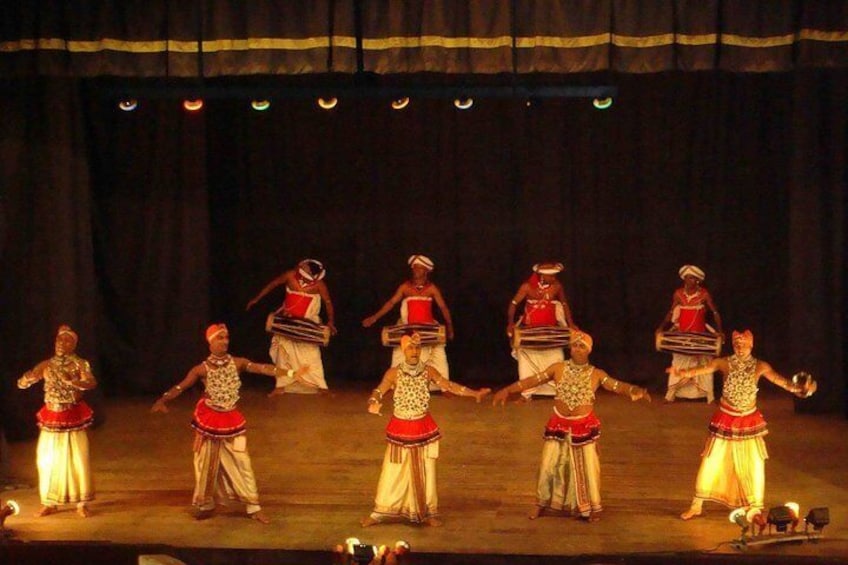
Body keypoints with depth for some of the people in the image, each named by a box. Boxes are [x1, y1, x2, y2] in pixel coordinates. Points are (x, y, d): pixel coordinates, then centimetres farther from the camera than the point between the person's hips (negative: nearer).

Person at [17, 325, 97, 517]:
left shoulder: (79, 364, -5)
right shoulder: (46, 365, 5)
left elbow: (92, 383, -22)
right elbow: (21, 384, 4)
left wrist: (71, 381, -41)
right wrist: (30, 376, -20)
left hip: (73, 418, -3)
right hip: (51, 419, 3)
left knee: (77, 459, -3)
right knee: (48, 460, 6)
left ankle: (81, 503, 7)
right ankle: (50, 503, 19)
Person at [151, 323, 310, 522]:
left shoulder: (237, 363, -7)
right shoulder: (202, 369, -10)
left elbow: (262, 368, -17)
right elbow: (181, 386, -15)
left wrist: (291, 373, -29)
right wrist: (162, 400, -33)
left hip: (231, 420, 1)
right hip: (209, 420, -1)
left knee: (241, 462, 1)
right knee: (207, 464, 10)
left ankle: (253, 507, 7)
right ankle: (205, 505, 27)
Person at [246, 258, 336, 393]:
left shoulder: (319, 284, -21)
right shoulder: (290, 275, -17)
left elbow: (328, 302, -11)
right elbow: (272, 285, -3)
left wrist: (330, 322, -17)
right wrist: (256, 299, 2)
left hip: (308, 323, -2)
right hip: (287, 320, 2)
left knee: (311, 353, -6)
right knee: (283, 351, 3)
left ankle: (320, 387, -3)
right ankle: (281, 386, 9)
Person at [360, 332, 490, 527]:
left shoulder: (428, 371, -3)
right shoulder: (394, 373, -10)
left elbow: (449, 386, -6)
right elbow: (378, 391, -19)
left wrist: (475, 393, -16)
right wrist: (373, 403, -42)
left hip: (424, 428, 2)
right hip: (400, 429, -2)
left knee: (425, 473, 9)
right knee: (393, 473, 4)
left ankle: (428, 513, 21)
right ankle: (379, 513, 17)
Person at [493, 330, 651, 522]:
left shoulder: (596, 374, -5)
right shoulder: (558, 368, -3)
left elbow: (617, 386, -14)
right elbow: (534, 380, -2)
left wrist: (637, 391, -33)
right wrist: (507, 390, -7)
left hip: (584, 426, -1)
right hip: (559, 424, 1)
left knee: (587, 467, 5)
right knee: (549, 465, 7)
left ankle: (591, 508, 21)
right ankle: (542, 503, 24)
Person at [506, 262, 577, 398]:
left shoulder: (557, 286, -10)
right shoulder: (528, 286, -17)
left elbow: (564, 304, 6)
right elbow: (513, 303, -11)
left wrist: (570, 323, -1)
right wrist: (510, 323, -21)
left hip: (550, 330, 1)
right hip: (529, 330, -1)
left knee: (555, 360, -1)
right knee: (528, 361, 3)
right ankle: (526, 394, 10)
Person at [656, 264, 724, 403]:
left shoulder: (704, 294, -11)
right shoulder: (678, 293, -5)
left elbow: (715, 313, -10)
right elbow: (671, 312, 2)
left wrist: (719, 331, -22)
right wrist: (662, 327, -11)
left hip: (700, 335, -2)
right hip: (682, 334, 2)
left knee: (703, 363, 3)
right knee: (679, 362, 8)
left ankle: (709, 396, 11)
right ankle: (670, 395, 13)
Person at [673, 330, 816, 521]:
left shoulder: (759, 366, -7)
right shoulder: (724, 363, -9)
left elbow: (780, 380, -19)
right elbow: (703, 369, -24)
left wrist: (801, 388, -38)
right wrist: (683, 373, -45)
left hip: (749, 422, 1)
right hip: (725, 421, 0)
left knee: (754, 465, 4)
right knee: (710, 462, 4)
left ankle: (755, 509, 21)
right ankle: (697, 505, 18)